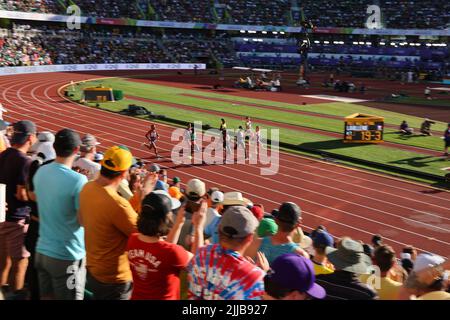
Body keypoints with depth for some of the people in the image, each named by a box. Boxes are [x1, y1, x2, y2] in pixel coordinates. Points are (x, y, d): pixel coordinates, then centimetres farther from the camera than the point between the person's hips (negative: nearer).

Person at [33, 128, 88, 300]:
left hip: (42, 250, 6)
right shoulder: (78, 180, -22)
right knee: (67, 296, 8)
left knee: (46, 296, 19)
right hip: (67, 255, -6)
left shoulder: (40, 172, 0)